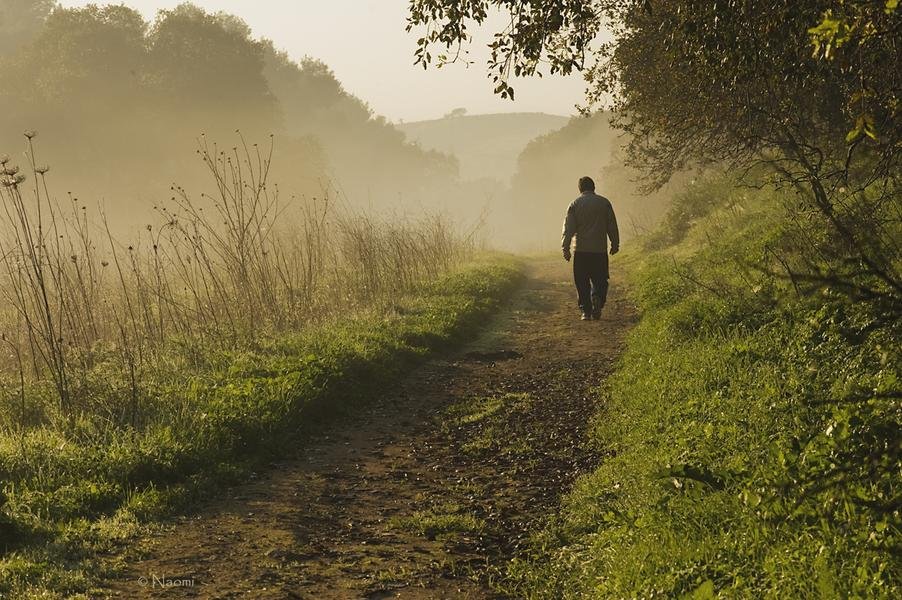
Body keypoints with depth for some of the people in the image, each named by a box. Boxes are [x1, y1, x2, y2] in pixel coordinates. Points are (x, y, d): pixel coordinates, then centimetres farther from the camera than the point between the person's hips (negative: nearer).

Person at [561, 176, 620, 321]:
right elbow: (612, 226, 6)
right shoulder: (604, 203, 3)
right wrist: (615, 244, 15)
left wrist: (566, 248, -1)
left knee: (582, 282, 6)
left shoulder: (575, 204, 1)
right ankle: (597, 298, -17)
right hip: (600, 249, 1)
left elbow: (568, 229, -3)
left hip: (581, 250, -1)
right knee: (600, 280, 10)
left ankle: (586, 311, 1)